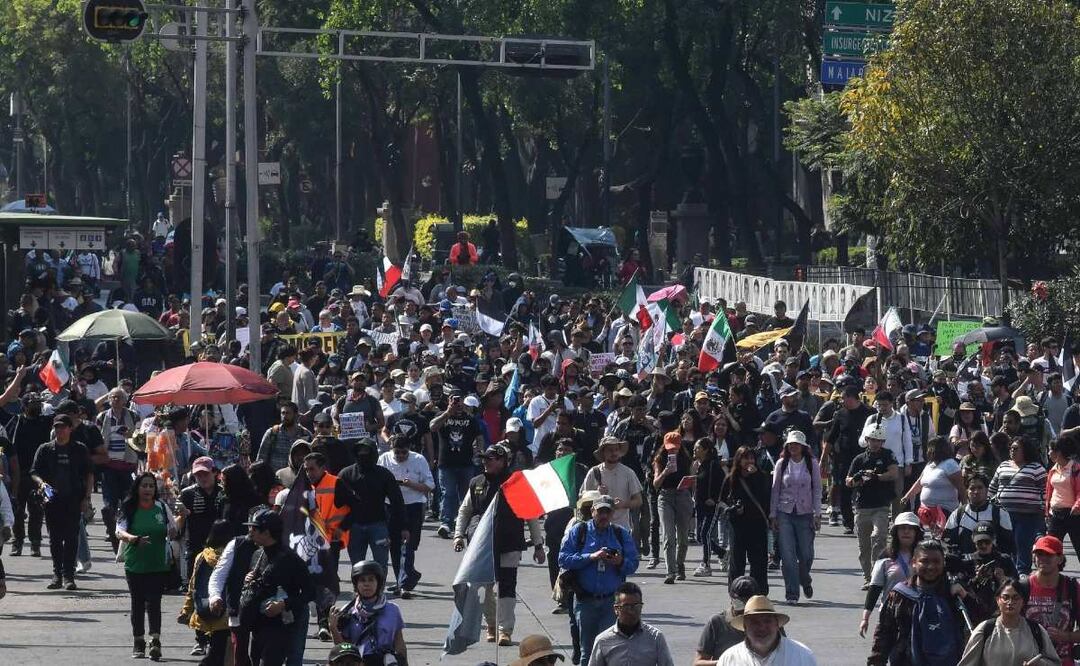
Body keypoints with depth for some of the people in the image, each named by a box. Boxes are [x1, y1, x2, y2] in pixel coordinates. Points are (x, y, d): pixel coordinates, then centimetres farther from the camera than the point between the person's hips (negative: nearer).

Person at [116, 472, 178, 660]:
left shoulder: (162, 508, 3)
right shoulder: (129, 509, -3)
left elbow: (172, 532, 13)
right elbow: (120, 532, -13)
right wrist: (135, 539, -33)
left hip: (158, 565, -1)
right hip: (135, 565, 1)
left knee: (153, 602, -12)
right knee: (137, 603, 10)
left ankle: (155, 641, -19)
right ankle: (139, 642, 21)